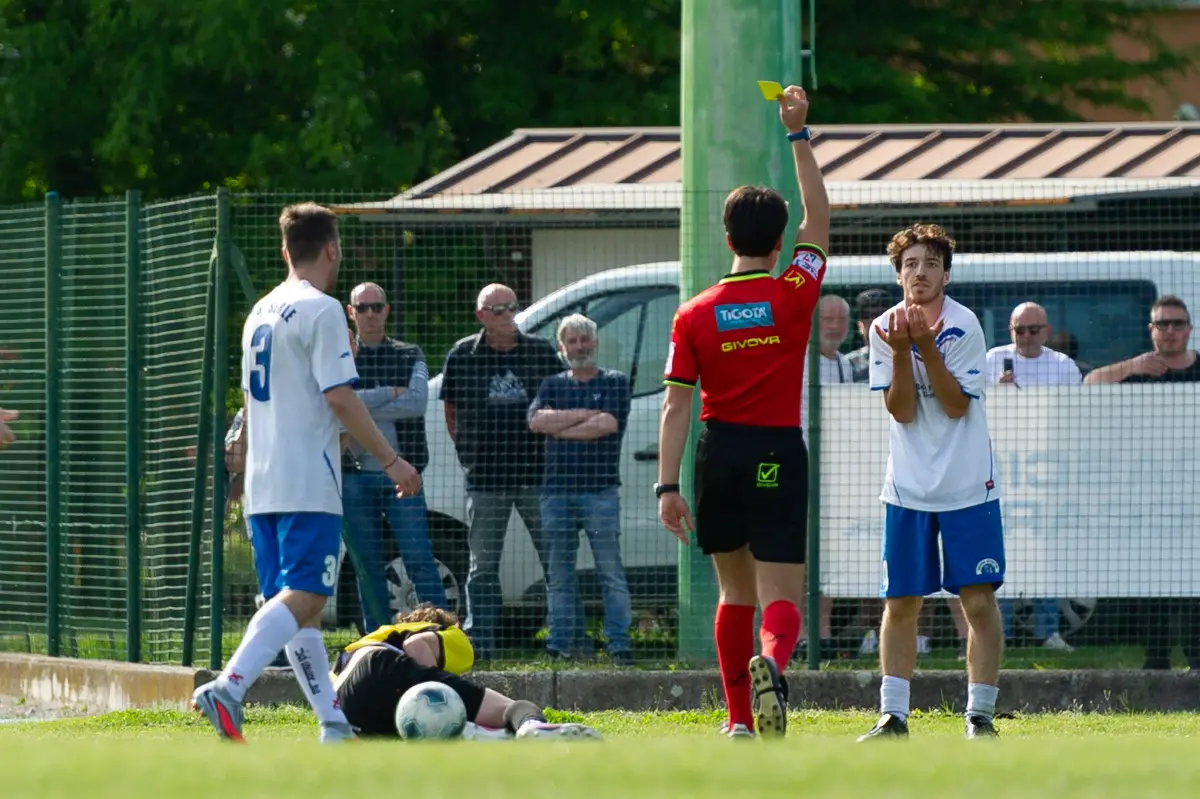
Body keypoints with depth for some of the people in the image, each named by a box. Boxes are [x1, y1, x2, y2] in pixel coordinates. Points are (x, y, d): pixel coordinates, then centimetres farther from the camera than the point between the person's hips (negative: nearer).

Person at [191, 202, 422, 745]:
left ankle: (335, 724, 12)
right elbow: (338, 397, -15)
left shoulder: (261, 312, 17)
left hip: (263, 485, 9)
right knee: (303, 597, -13)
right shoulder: (321, 310, -9)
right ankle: (227, 689, -30)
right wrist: (391, 460, -9)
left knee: (296, 600, 9)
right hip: (309, 485, -9)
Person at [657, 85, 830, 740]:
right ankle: (772, 661, -39)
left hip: (719, 452, 2)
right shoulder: (793, 297, -4)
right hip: (778, 452, -2)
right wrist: (798, 135, 12)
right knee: (781, 594, -5)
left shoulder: (694, 316, -2)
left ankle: (740, 720, 16)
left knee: (735, 590, 16)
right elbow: (819, 216, 9)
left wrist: (668, 486, -4)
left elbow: (676, 406, -5)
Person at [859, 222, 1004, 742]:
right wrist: (902, 352, -18)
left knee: (978, 601, -5)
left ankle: (979, 715, 0)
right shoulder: (885, 329, 0)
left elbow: (956, 406, -13)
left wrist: (927, 346, -22)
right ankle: (893, 717, 10)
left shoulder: (964, 325, -8)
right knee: (900, 603, 3)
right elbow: (903, 411, -4)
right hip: (907, 488, 3)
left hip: (968, 486, -2)